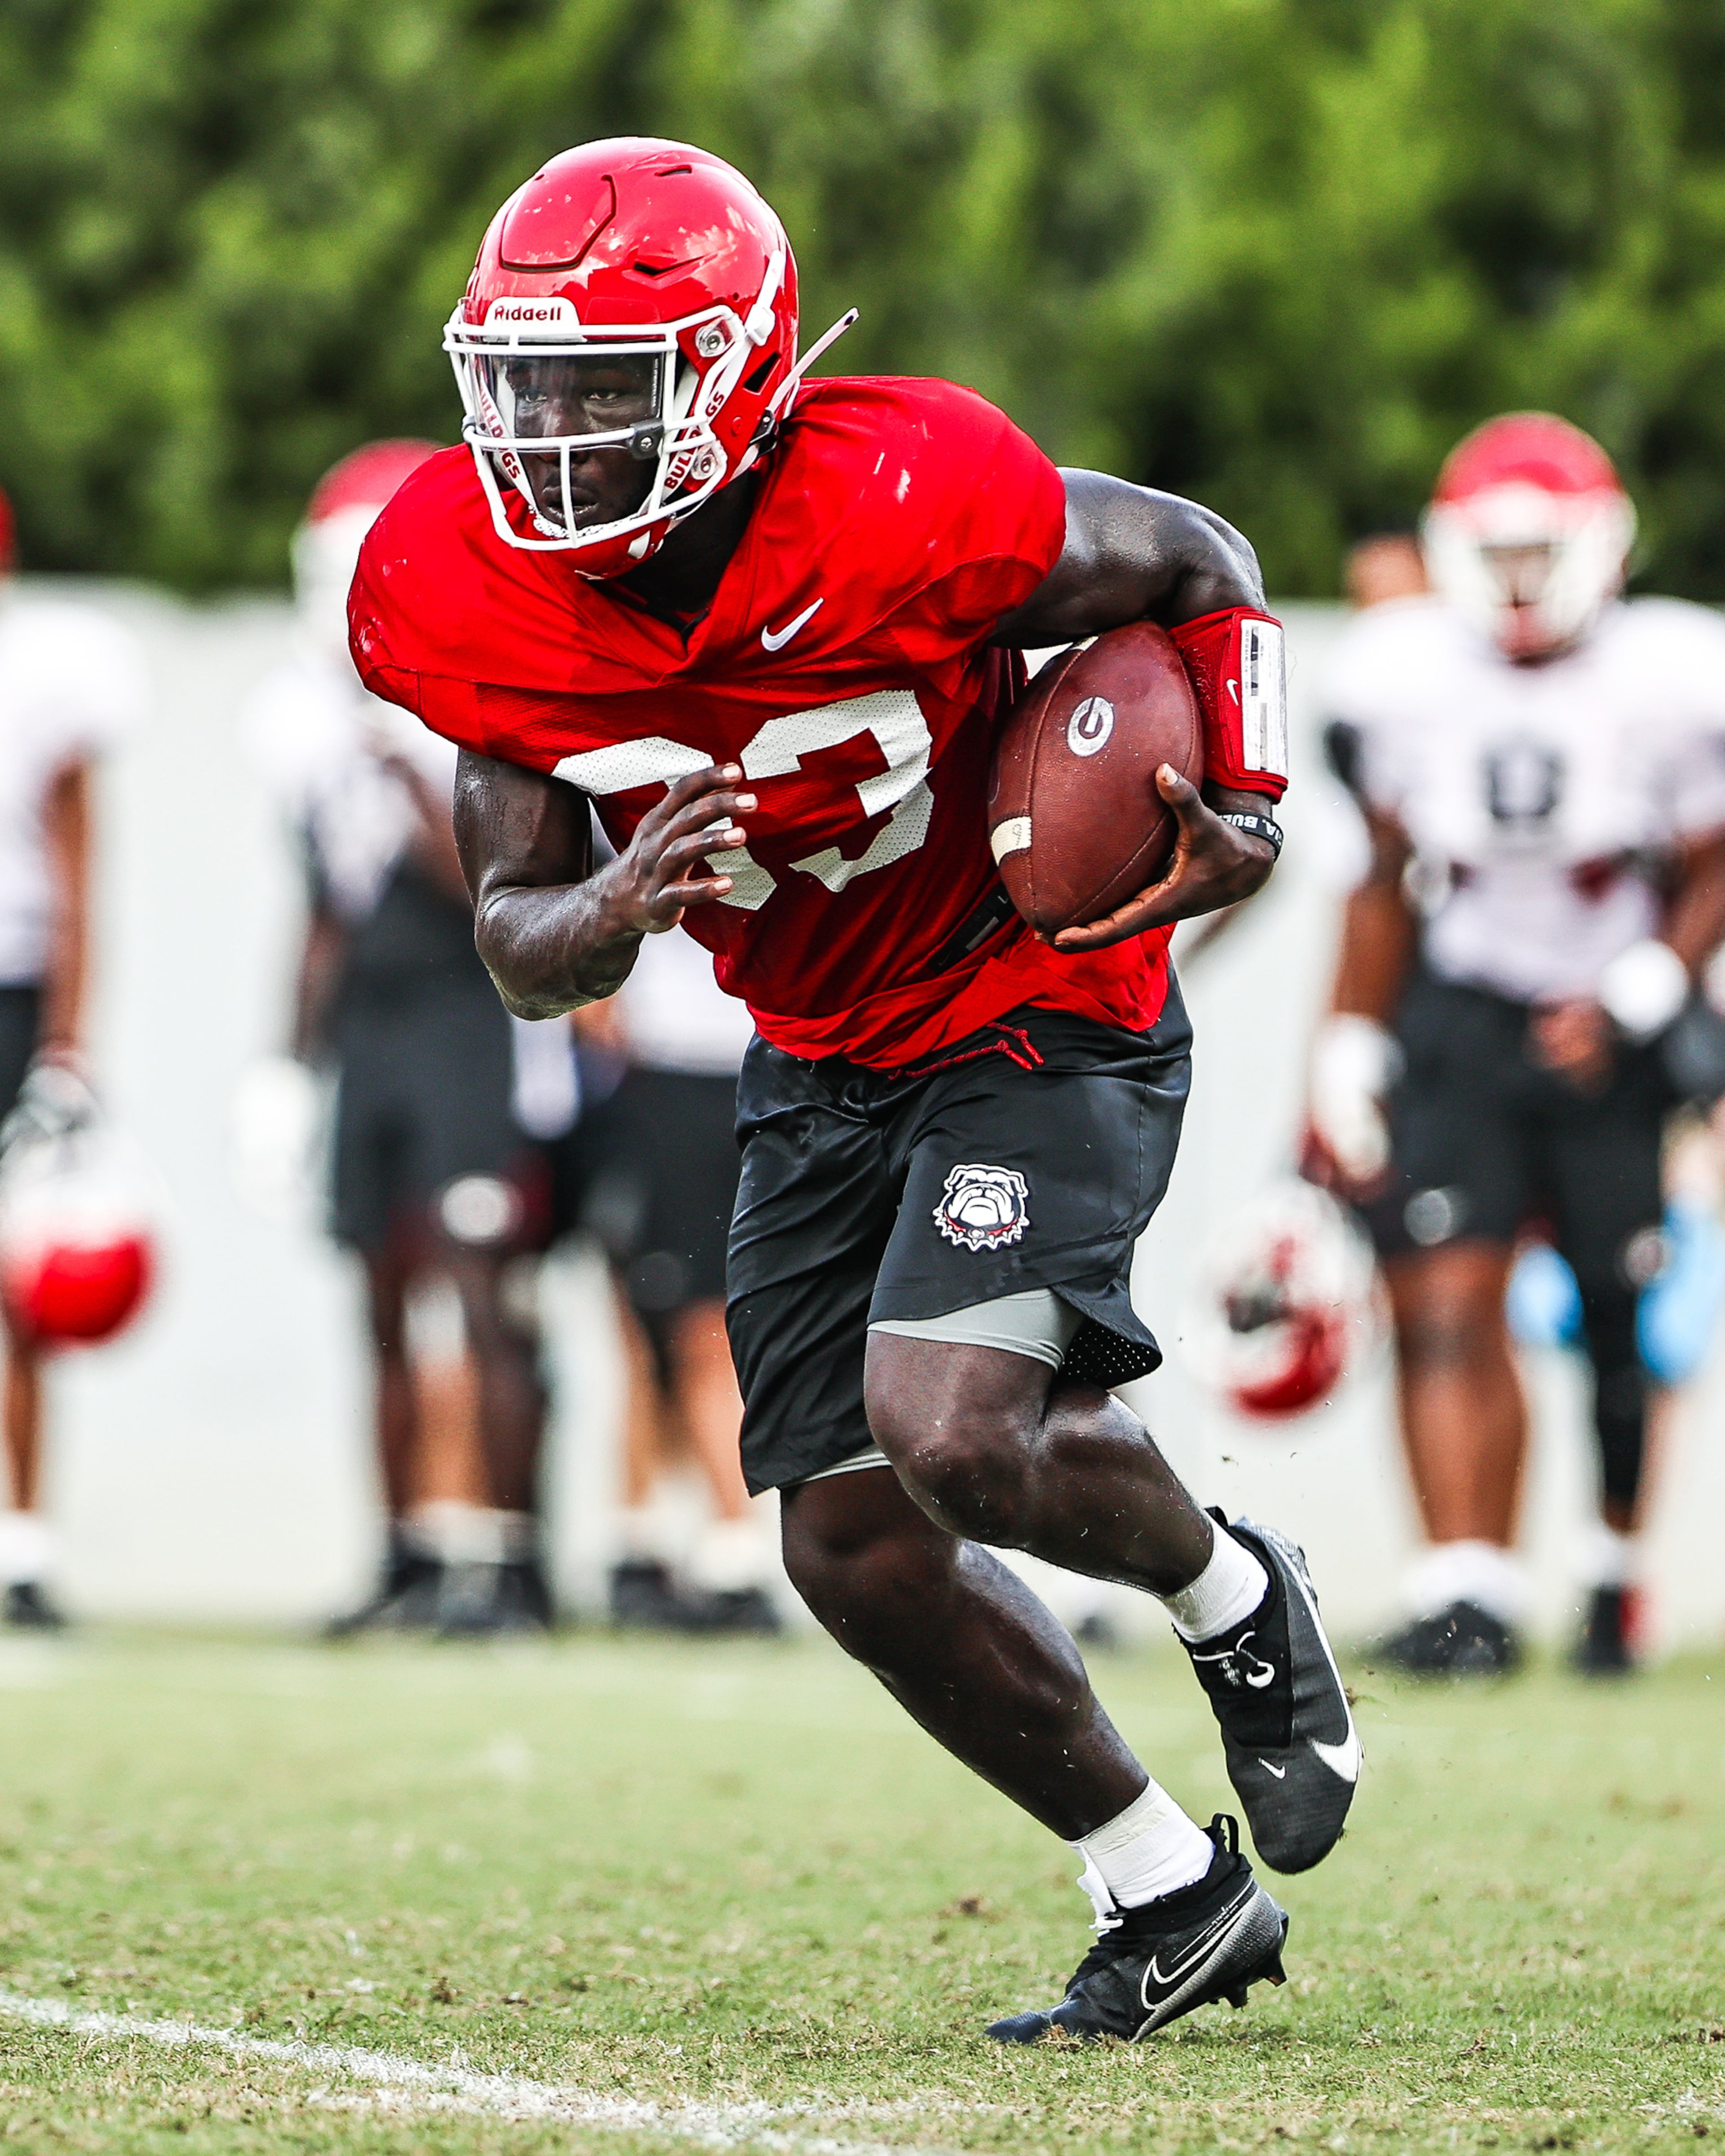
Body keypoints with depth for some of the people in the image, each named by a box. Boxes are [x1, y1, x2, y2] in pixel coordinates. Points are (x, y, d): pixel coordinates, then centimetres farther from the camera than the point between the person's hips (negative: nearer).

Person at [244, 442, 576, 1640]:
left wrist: (409, 769, -24)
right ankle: (417, 1560, 10)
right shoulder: (322, 718, 13)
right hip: (366, 1029, 7)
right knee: (395, 1299, 7)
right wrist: (299, 1056, 20)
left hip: (474, 1015, -7)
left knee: (473, 1283, -13)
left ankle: (504, 1554, -13)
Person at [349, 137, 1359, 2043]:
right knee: (854, 1541, 1)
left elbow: (1197, 565, -9)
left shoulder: (900, 507, -29)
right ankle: (1175, 1899, 19)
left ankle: (1231, 1598, 9)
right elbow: (518, 944, -5)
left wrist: (1235, 810, -24)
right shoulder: (465, 594, -15)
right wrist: (611, 916, -29)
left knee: (950, 1428, -25)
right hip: (820, 1062, 6)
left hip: (1042, 1007, -6)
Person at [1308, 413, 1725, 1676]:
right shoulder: (1405, 680, -4)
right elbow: (1389, 884, 7)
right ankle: (1467, 1594, -15)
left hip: (1619, 1031, -1)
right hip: (1462, 1015, 2)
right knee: (1444, 1300, -14)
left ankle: (1624, 1569, 26)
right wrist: (1346, 1057, 3)